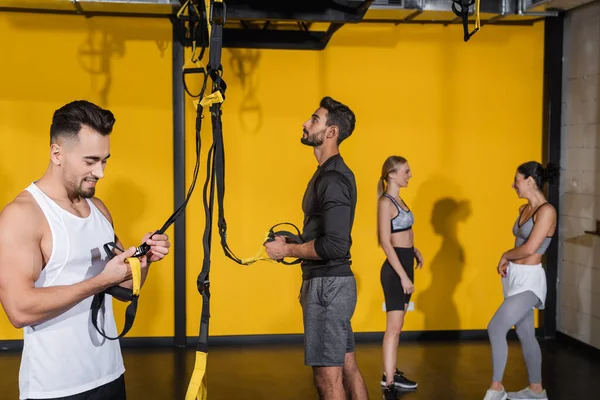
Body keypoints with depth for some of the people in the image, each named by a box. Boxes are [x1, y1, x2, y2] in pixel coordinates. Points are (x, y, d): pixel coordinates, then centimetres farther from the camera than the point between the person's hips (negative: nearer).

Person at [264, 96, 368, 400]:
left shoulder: (333, 179, -18)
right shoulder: (330, 172, 14)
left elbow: (335, 245, -26)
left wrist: (287, 250, -15)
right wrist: (293, 245, 10)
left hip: (329, 284, -10)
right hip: (333, 282, 10)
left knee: (327, 375, -5)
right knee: (347, 367, 15)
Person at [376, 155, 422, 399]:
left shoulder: (399, 200, 13)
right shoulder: (386, 202, -14)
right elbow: (386, 243, -20)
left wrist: (415, 251, 10)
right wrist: (403, 276, -22)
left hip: (405, 264, 9)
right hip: (395, 269, -9)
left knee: (397, 326, 15)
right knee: (394, 327, -10)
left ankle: (391, 373, 25)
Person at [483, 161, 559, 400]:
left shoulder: (546, 210, -16)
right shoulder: (524, 209, 10)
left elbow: (529, 248, -22)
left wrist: (505, 255, -5)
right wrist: (508, 261, 1)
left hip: (529, 279, -9)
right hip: (516, 276, 9)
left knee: (495, 328, -13)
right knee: (525, 334, 15)